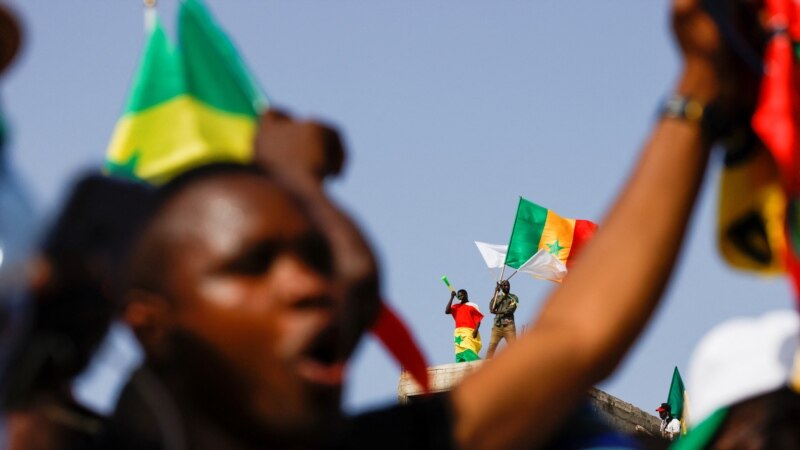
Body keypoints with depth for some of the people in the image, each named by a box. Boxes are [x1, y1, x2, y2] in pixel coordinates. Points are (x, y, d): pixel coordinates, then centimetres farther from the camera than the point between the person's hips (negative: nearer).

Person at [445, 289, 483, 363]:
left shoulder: (473, 306, 6)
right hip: (458, 333, 6)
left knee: (468, 351, -25)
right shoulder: (456, 306, 18)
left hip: (469, 332, -5)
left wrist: (476, 330, -16)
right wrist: (452, 298, 5)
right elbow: (447, 311, 3)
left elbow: (478, 319, 0)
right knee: (460, 354, -1)